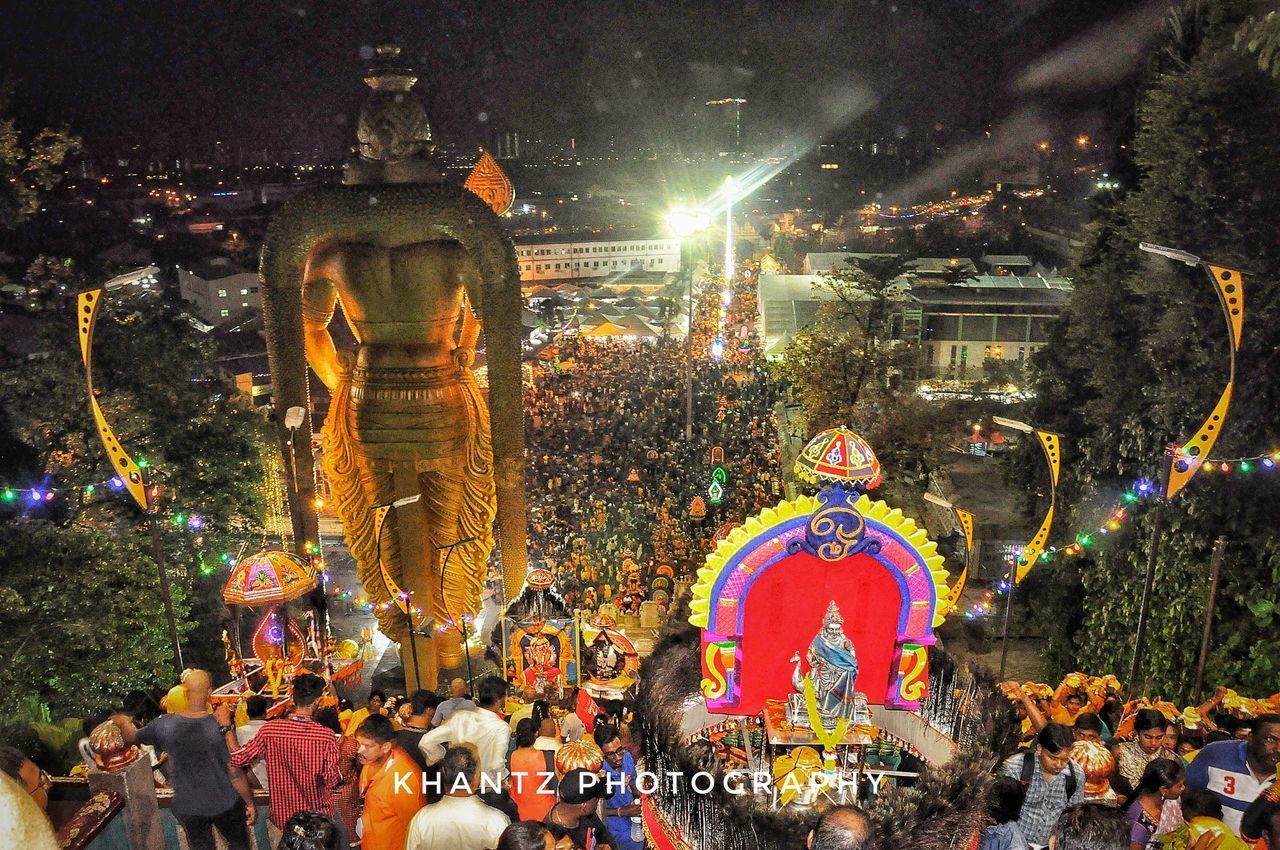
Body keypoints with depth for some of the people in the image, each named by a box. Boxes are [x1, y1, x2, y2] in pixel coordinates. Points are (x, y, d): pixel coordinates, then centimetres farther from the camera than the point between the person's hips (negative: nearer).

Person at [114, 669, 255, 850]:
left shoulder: (164, 725, -16)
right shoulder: (219, 726, -25)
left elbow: (132, 737, 5)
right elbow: (235, 772, -19)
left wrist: (124, 722, 27)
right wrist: (250, 803, -6)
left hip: (187, 807, 2)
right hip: (225, 804, -2)